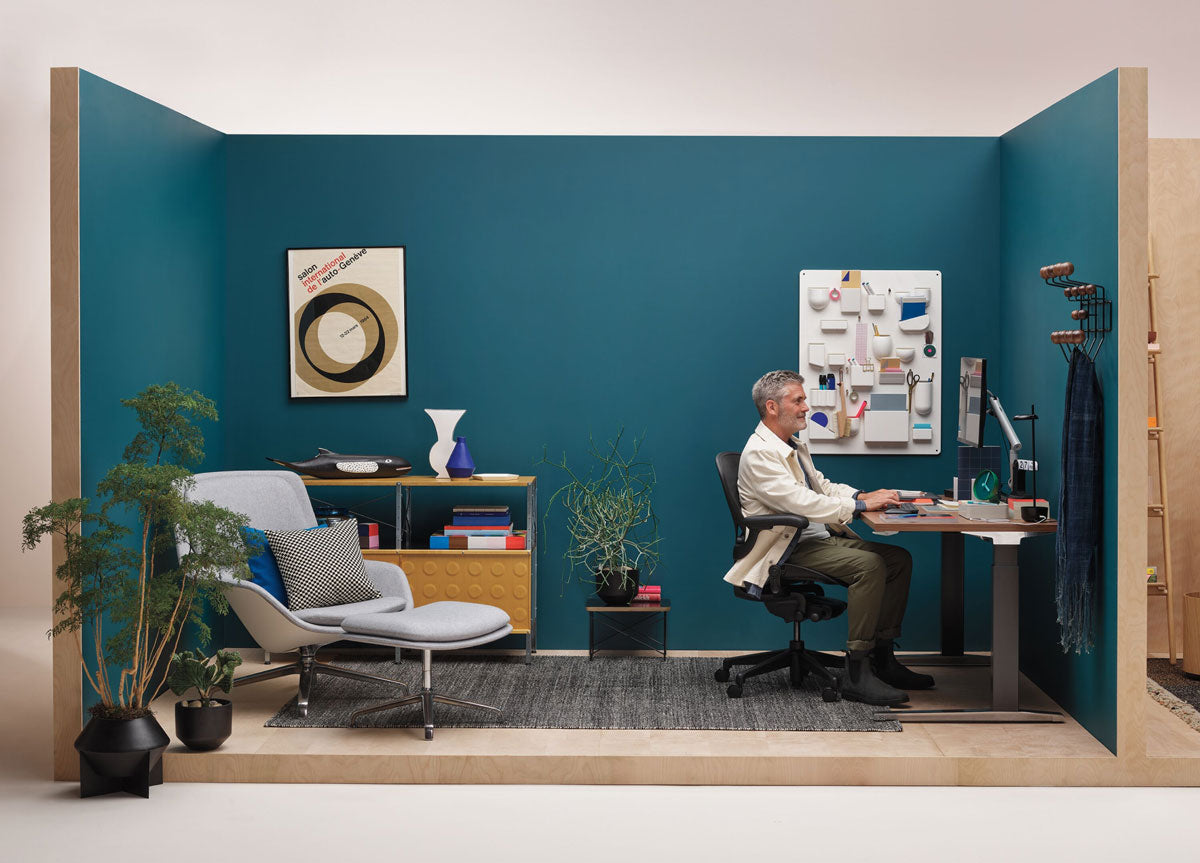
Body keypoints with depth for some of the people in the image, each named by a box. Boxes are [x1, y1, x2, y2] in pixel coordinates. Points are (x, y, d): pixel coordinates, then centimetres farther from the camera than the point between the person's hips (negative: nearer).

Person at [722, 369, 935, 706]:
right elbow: (801, 502, -24)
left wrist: (864, 496, 3)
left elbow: (822, 486, 22)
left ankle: (882, 660, 4)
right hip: (792, 549, -10)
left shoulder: (795, 446, 18)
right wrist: (860, 504, -22)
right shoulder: (759, 453, -15)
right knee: (869, 565, -28)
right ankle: (856, 674, -24)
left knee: (899, 559, -1)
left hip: (823, 537, 10)